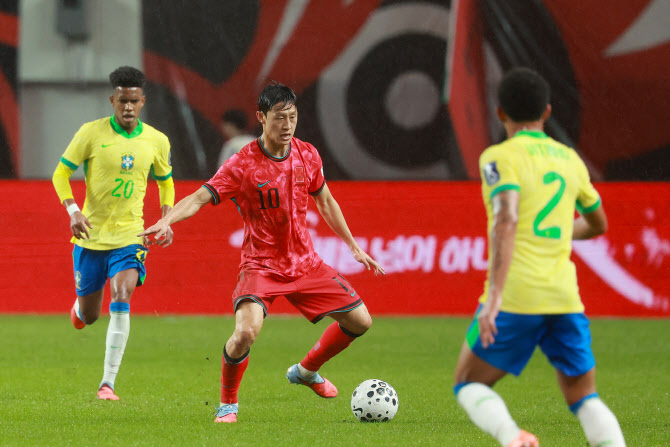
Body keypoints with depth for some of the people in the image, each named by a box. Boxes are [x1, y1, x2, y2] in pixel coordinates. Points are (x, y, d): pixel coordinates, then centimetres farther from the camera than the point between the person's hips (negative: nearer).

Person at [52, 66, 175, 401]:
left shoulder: (156, 141, 0)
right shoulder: (91, 133, -7)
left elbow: (165, 181, 18)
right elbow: (61, 174, 0)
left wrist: (167, 220, 3)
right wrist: (73, 211, -16)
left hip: (129, 238, 0)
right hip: (91, 236, 0)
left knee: (121, 302, -22)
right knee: (88, 316, 8)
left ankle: (108, 383, -18)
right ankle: (80, 305, 49)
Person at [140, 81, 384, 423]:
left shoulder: (307, 155, 0)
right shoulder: (243, 164, -16)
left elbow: (325, 201, 16)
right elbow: (200, 197, -22)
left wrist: (354, 247, 19)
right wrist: (166, 221, -41)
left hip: (305, 263, 6)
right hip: (261, 265, -5)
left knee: (359, 321, 4)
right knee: (247, 331, -30)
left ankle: (306, 371, 30)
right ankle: (228, 403, -4)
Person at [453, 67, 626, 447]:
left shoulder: (501, 157, -2)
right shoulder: (569, 159, 16)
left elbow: (506, 221, -18)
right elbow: (598, 224, 31)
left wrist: (494, 298, -23)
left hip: (516, 299, -4)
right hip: (565, 298, 4)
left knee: (469, 386, 11)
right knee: (585, 399, 14)